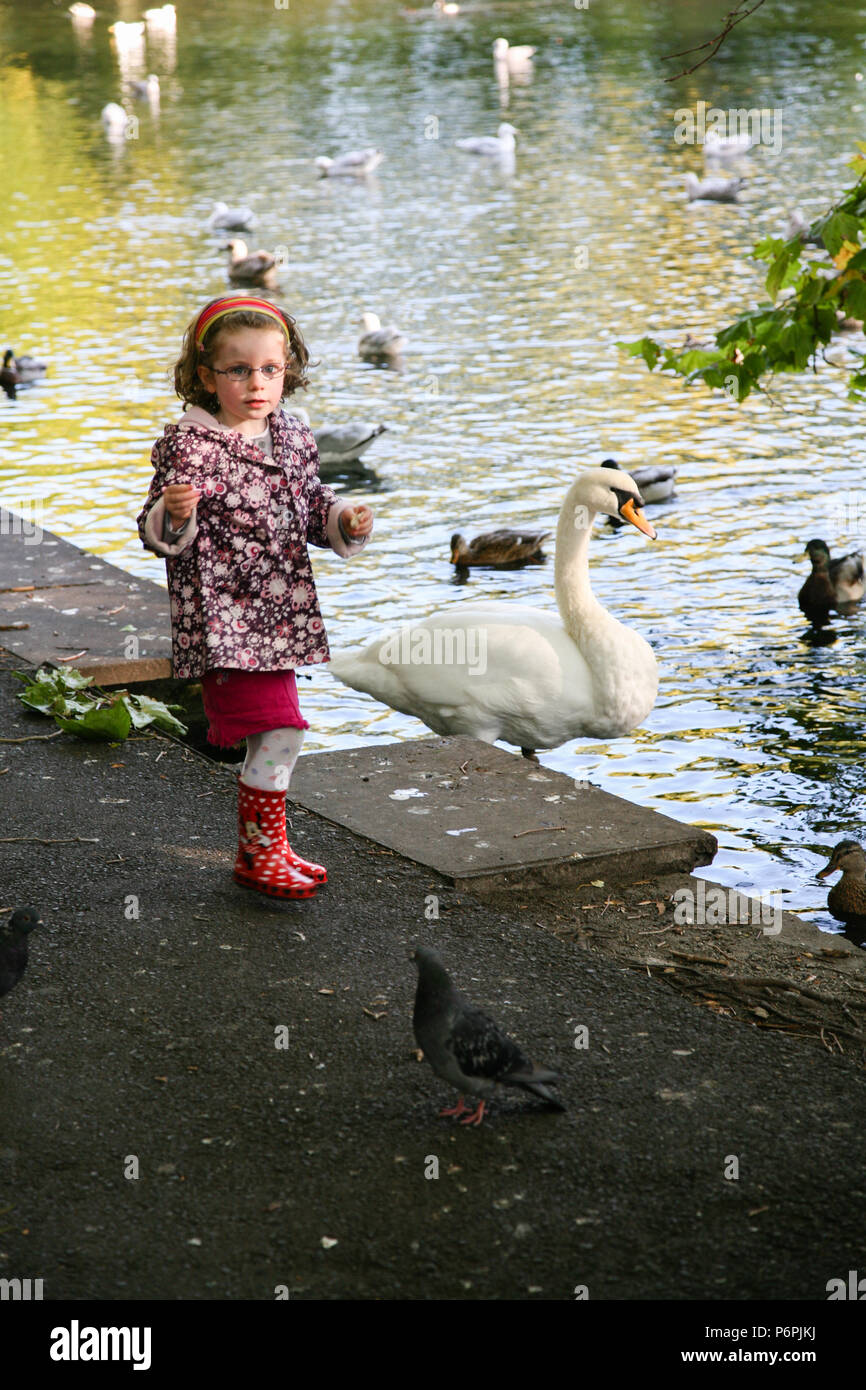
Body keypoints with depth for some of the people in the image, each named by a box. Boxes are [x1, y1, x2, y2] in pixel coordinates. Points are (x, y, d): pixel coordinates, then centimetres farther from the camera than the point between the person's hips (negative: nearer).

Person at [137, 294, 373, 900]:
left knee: (272, 735, 14)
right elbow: (157, 532, -13)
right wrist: (173, 514, -35)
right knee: (280, 729, -12)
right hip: (223, 618, -7)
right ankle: (262, 854, 2)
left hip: (278, 617, 7)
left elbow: (314, 508, 21)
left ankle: (260, 850, 29)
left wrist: (347, 521, 1)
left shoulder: (293, 439, 8)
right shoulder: (189, 446, -12)